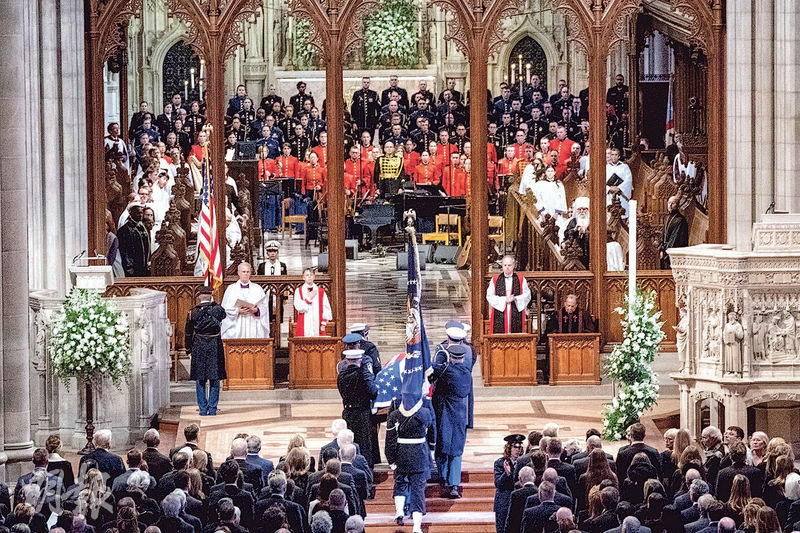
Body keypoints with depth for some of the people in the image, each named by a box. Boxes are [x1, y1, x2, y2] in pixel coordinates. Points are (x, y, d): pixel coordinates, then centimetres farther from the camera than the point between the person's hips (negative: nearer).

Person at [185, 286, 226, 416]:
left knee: (200, 380, 7)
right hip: (215, 346, 0)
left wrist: (188, 349, 13)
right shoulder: (217, 309, -4)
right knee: (214, 380, 6)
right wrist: (213, 302, 21)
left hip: (199, 346, 0)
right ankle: (212, 409, 4)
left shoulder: (194, 312, -3)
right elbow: (223, 315, 21)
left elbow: (189, 333, 3)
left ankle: (203, 409, 5)